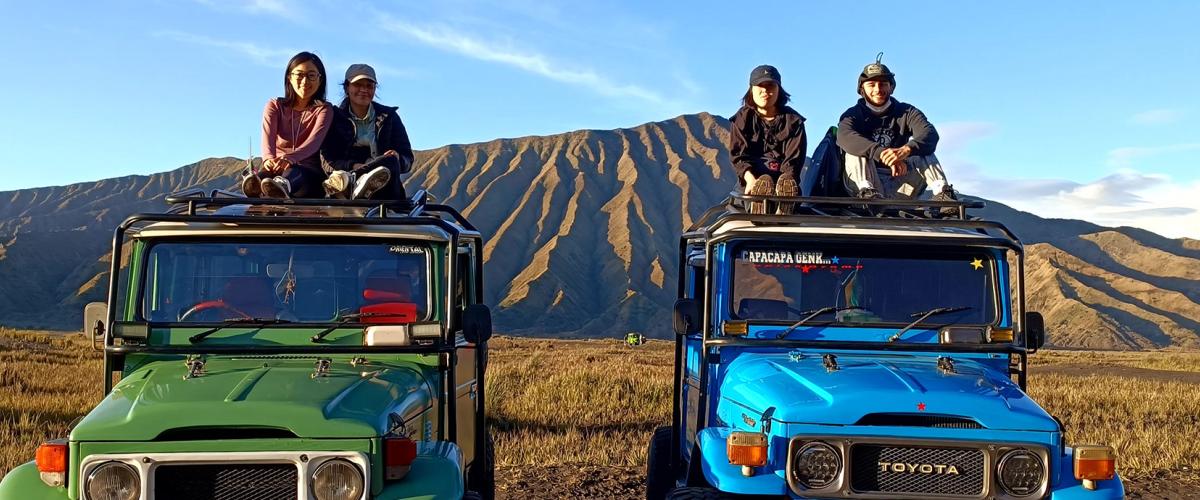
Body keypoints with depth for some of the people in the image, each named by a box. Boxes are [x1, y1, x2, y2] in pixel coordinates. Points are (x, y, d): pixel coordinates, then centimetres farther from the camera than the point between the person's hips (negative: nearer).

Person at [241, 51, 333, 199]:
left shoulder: (324, 109, 9)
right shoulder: (275, 105, 15)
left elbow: (314, 141, -13)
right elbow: (268, 136, -6)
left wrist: (290, 157, -36)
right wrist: (269, 158, -33)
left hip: (308, 171, -2)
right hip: (277, 168, 2)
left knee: (293, 173, -39)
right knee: (263, 174, -36)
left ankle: (282, 185, -73)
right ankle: (255, 185, -70)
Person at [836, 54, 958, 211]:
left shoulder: (906, 112, 9)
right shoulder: (853, 114, 4)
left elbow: (930, 133, -12)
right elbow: (845, 137, -22)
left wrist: (906, 150, -36)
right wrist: (881, 153, -39)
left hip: (898, 189, 2)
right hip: (867, 181, -1)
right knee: (856, 151, -21)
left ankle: (942, 192, -34)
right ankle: (867, 191, -42)